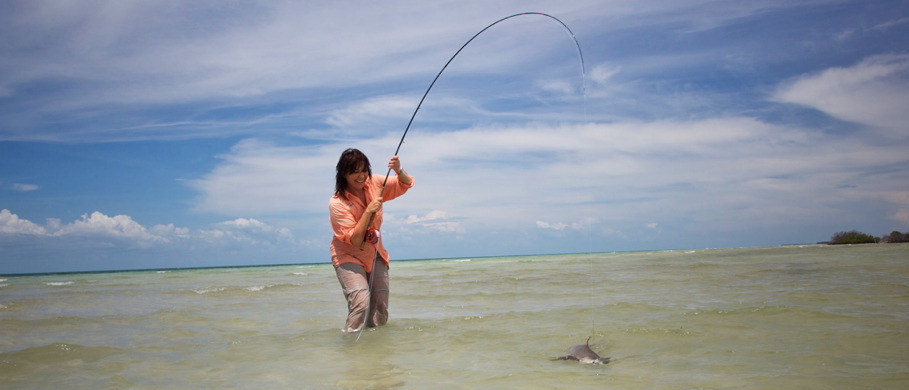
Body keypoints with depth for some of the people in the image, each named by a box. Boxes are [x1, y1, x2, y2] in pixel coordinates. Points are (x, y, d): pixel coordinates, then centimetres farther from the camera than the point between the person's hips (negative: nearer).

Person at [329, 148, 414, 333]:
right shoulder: (337, 203, -22)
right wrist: (369, 211, -31)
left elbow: (405, 185, 1)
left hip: (375, 254, 5)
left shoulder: (373, 183, -8)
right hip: (348, 256, -5)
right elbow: (354, 240, -24)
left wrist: (398, 171, -21)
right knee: (361, 300, -25)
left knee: (381, 307, 2)